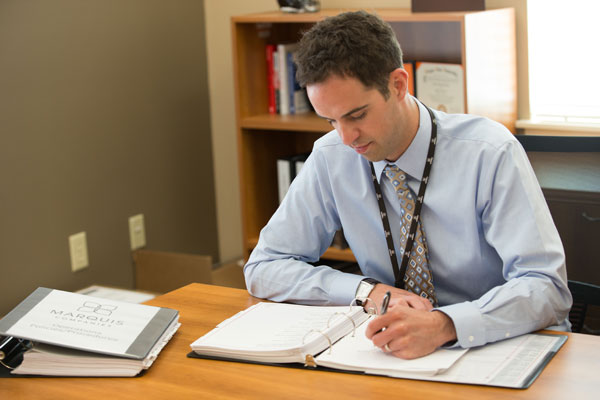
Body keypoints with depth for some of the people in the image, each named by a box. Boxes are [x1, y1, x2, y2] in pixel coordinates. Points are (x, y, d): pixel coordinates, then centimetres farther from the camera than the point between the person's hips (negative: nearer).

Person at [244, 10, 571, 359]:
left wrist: (444, 325, -38)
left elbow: (547, 288, -21)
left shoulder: (490, 153, -15)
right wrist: (367, 291, -15)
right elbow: (263, 268, 0)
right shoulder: (331, 158, -5)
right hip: (399, 353, 2)